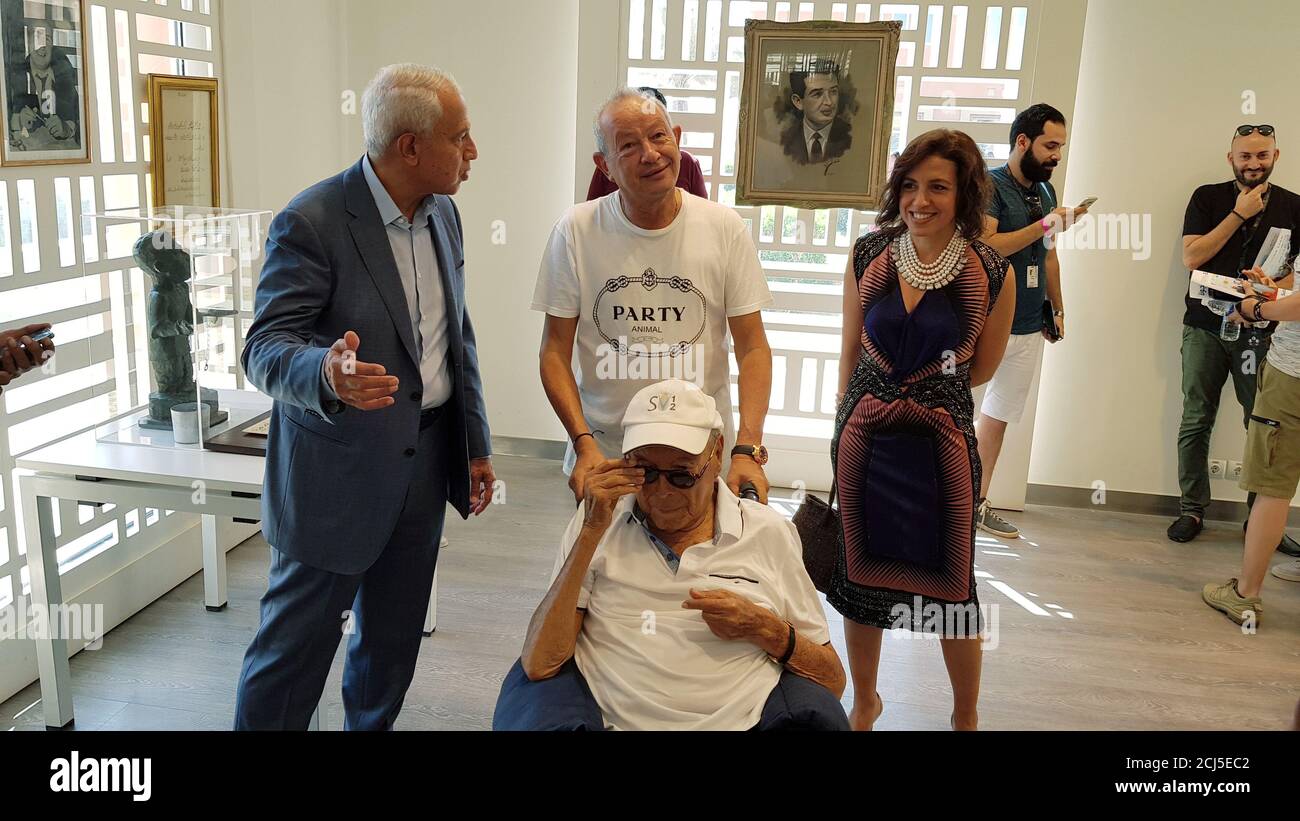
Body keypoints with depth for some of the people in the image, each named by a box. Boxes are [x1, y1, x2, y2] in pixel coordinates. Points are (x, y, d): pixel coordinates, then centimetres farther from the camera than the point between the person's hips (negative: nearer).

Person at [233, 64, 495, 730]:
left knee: (394, 637, 19)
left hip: (425, 462, 7)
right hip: (339, 470, -6)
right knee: (297, 637, 7)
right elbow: (265, 348, -19)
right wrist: (326, 376, -42)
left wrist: (475, 443, 12)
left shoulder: (442, 213, 5)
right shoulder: (311, 222, -18)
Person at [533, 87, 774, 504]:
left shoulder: (725, 228, -6)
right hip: (600, 456, 0)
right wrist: (584, 444, -16)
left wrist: (748, 449, -17)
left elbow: (753, 348, -5)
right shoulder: (575, 231, -6)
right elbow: (555, 352, -3)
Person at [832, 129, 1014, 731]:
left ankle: (966, 714, 34)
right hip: (863, 433, 2)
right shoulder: (869, 254, -2)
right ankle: (864, 702, 38)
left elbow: (981, 368, 5)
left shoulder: (992, 273, -9)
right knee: (859, 574, 14)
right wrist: (849, 418, 11)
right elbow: (851, 348, 8)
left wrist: (925, 390, 6)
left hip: (942, 438, -2)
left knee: (950, 585, 7)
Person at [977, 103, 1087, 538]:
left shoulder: (1045, 191, 14)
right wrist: (1043, 226, -19)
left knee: (999, 415, 10)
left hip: (1028, 327, 7)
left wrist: (1057, 307, 21)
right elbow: (984, 248, -21)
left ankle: (979, 503, 18)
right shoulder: (989, 185, -9)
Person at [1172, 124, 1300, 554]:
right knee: (1196, 423, 2)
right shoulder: (1208, 198, 5)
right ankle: (1192, 510, 12)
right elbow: (1191, 257, -5)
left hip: (1261, 332, 1)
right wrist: (1239, 214, -9)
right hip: (1206, 328, 0)